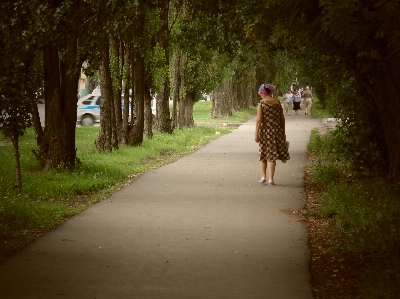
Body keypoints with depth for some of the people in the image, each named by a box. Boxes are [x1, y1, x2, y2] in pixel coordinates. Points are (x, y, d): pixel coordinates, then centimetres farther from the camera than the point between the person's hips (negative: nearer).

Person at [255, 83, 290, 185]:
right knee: (272, 155, 5)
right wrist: (283, 133, 16)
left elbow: (259, 120, -13)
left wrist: (256, 134, -8)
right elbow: (282, 119, 7)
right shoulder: (277, 103, 3)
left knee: (263, 154, 16)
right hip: (276, 130, 2)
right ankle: (270, 179, 3)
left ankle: (263, 177, 19)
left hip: (265, 131, -2)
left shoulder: (261, 104, -9)